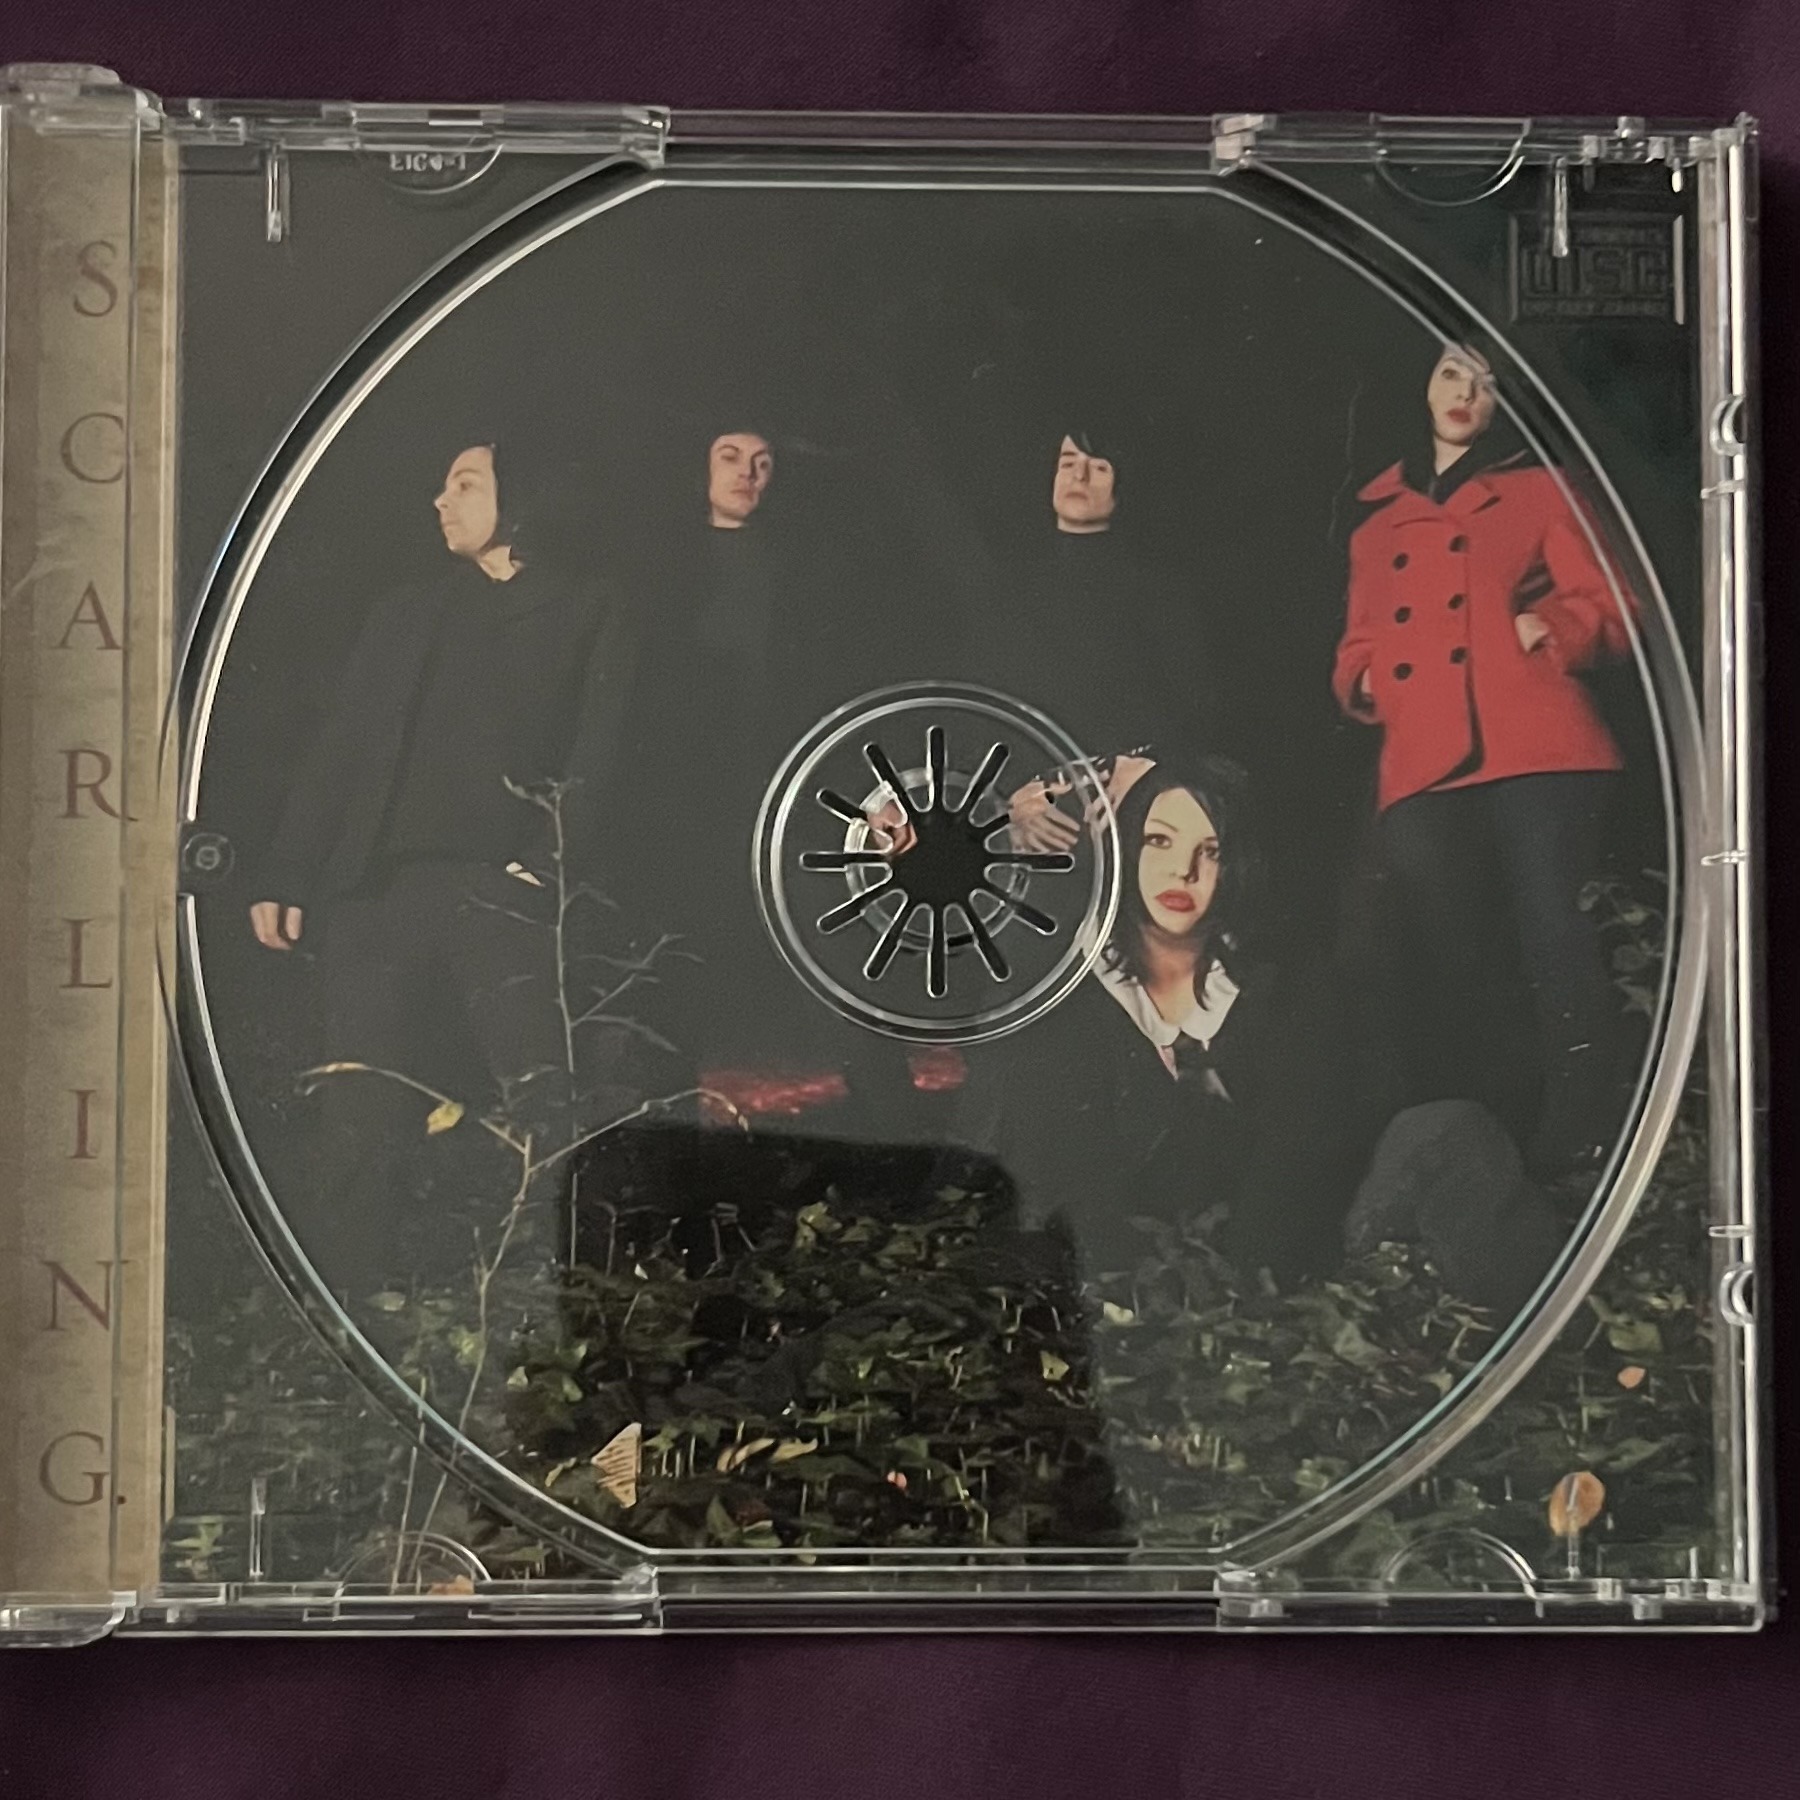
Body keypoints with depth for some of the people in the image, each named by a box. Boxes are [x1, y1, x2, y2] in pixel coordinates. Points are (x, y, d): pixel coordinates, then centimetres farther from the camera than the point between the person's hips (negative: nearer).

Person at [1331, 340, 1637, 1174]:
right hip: (1422, 770, 3)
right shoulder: (1377, 525, 30)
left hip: (1536, 755, -3)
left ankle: (1580, 1146, -19)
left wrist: (1552, 628, -10)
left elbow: (1607, 605, 10)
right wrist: (1364, 680, 8)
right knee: (1450, 971, -4)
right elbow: (1358, 646, 31)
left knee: (1552, 940, -18)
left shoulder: (1537, 490, 19)